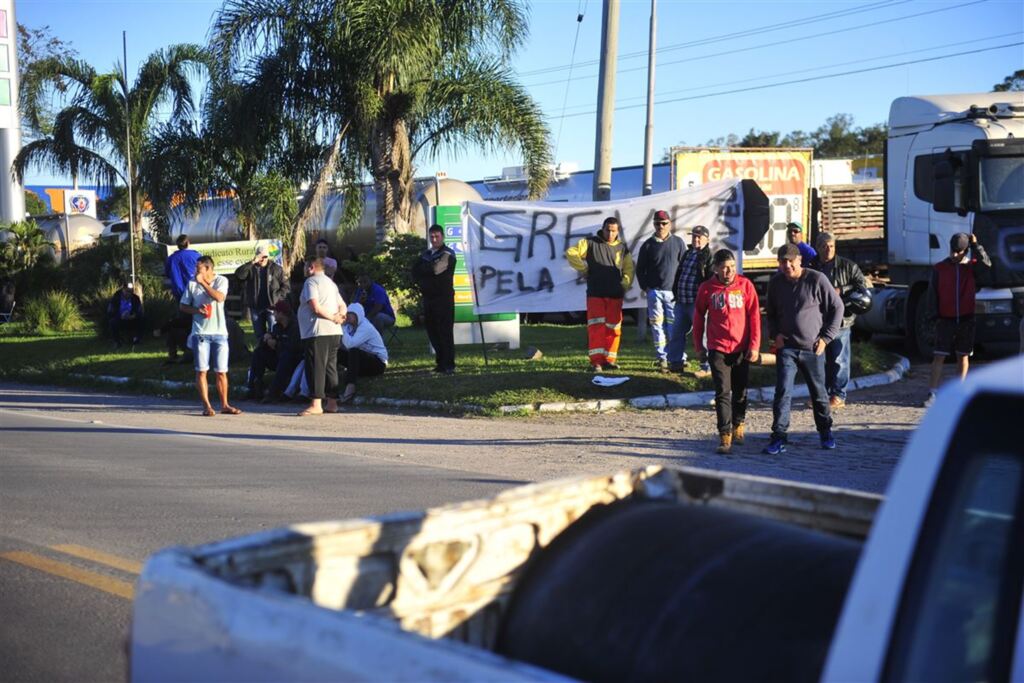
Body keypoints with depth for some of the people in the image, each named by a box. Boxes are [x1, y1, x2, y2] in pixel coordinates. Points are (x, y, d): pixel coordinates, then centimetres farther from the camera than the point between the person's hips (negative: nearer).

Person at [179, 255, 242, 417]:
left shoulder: (221, 280, 1)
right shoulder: (192, 283, 7)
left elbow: (219, 297, -18)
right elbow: (183, 306, 10)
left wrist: (203, 282, -14)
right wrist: (197, 310, -8)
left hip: (219, 332, -1)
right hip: (200, 333, 1)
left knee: (221, 372, 3)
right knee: (201, 370, -2)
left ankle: (225, 405, 12)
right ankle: (206, 406, 4)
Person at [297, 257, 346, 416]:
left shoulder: (311, 281, -6)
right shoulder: (331, 282, 22)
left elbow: (315, 307, -17)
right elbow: (342, 306, 18)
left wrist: (333, 318, -9)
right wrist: (339, 316, -1)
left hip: (317, 331, -9)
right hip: (334, 332, 9)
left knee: (315, 367, -9)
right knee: (330, 367, 12)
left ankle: (316, 404, -13)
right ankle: (332, 403, 13)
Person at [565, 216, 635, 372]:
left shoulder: (622, 248, 11)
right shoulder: (590, 243, 1)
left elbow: (629, 269, 16)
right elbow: (571, 253, -4)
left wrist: (625, 285, 2)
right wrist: (584, 268, -6)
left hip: (615, 295, 4)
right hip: (595, 294, -4)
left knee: (614, 328, 5)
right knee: (596, 327, -9)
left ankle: (609, 359, 13)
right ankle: (596, 361, -9)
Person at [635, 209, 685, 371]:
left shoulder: (678, 243, 6)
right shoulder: (648, 245, 6)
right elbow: (640, 269, 11)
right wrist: (645, 288, 2)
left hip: (673, 291, 0)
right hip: (654, 291, 0)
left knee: (674, 324, -1)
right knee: (657, 324, -1)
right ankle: (661, 357, 4)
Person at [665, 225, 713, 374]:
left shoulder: (709, 256, -6)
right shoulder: (687, 254, 18)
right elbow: (678, 275, 24)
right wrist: (676, 294, 16)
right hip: (681, 302, 8)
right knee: (677, 332, 12)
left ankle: (706, 366, 4)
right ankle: (677, 362, 23)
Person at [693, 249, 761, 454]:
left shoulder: (745, 285, -3)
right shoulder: (707, 288, -1)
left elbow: (754, 316, -2)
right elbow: (698, 317, 8)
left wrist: (755, 345, -6)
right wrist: (698, 346, 8)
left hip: (742, 348, 1)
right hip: (718, 349, -1)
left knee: (740, 391, 13)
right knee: (722, 393, -7)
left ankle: (738, 425, 35)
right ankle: (725, 435, -7)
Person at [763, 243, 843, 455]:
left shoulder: (816, 280, -8)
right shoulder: (776, 282, 2)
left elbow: (837, 308, 0)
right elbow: (770, 313, 17)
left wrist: (826, 337, -5)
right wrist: (775, 334, 0)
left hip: (812, 348, -1)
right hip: (786, 348, 1)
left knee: (819, 392, 11)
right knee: (783, 392, -9)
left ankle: (825, 432, 29)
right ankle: (778, 437, -6)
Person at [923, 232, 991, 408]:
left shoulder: (972, 266, 2)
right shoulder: (940, 268, 1)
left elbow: (987, 264, -20)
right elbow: (933, 293, 1)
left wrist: (975, 245, -15)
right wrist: (934, 315, -7)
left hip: (966, 319, 1)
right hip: (945, 319, -1)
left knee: (963, 356, 9)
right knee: (939, 356, -7)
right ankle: (932, 394, -9)